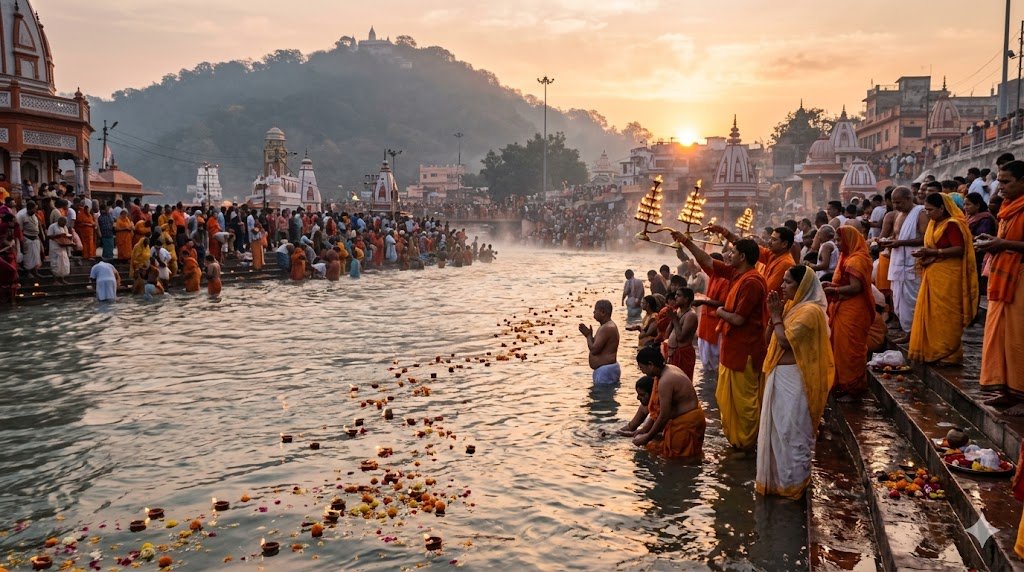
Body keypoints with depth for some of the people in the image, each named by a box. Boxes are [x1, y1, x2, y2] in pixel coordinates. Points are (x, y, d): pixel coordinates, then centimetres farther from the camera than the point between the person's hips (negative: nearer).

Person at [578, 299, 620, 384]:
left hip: (605, 370, -11)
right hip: (602, 370, 11)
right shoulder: (605, 326, 16)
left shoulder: (607, 328, -19)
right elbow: (597, 346, 20)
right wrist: (589, 335, 9)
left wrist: (588, 336, -6)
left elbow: (594, 350, -22)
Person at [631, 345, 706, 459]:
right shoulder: (669, 369, 5)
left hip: (687, 422, -10)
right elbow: (656, 407, 11)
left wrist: (647, 438, -10)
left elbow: (664, 416, -21)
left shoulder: (665, 381, -25)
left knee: (651, 445, -2)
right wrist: (645, 428, 9)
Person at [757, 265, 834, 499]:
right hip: (781, 375, 10)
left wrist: (776, 315, -12)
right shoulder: (793, 306, 11)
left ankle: (793, 484, 12)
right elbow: (772, 338, 12)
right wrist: (775, 314, 0)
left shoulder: (810, 310, -18)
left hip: (794, 378, -10)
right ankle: (779, 478, 28)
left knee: (792, 431, 0)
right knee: (780, 429, 16)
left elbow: (785, 340, -22)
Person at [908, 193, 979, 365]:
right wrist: (926, 254, 1)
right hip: (933, 276, 9)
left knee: (946, 314, -4)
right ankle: (933, 350, 16)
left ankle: (951, 354, 4)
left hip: (948, 277, -9)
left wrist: (934, 252, -21)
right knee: (931, 313, 9)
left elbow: (959, 249, -20)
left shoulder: (952, 224, -12)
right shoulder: (934, 224, 15)